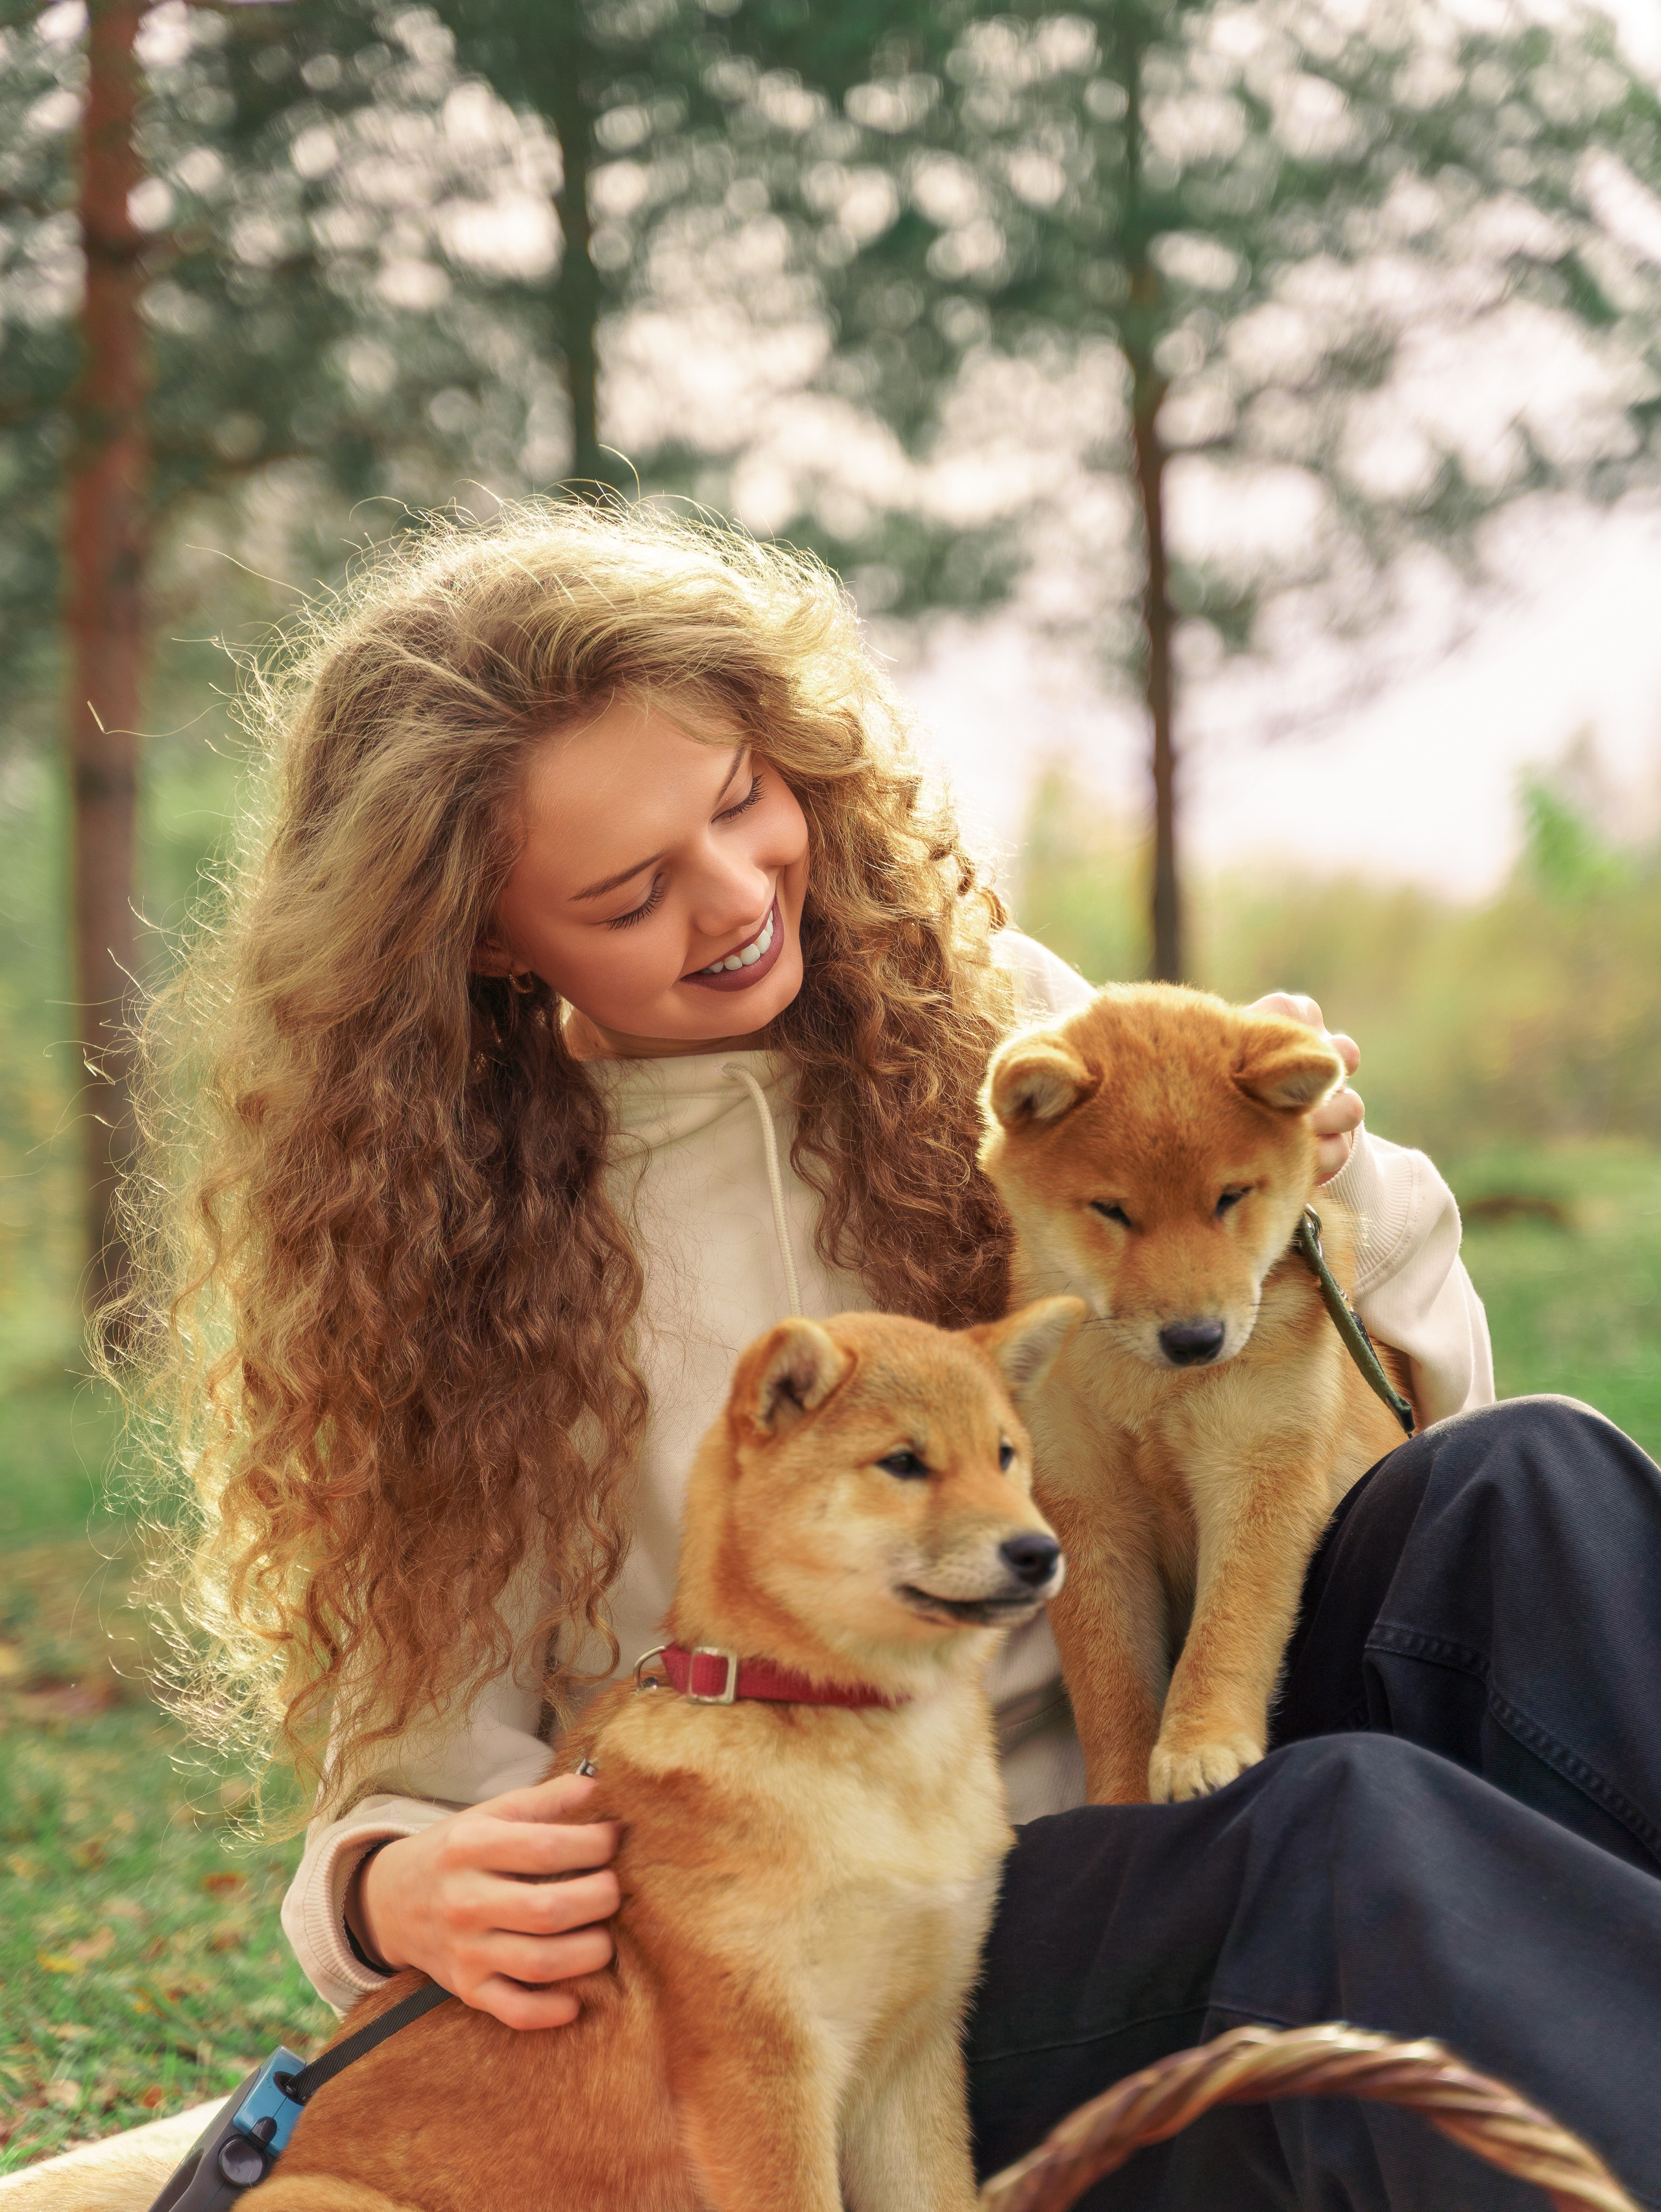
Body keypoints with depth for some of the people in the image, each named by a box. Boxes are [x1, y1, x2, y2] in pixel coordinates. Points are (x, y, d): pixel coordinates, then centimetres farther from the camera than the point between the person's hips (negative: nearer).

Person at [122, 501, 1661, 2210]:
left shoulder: (970, 1007, 8)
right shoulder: (434, 1239, 1)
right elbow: (424, 1753, 3)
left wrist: (1324, 1182, -7)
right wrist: (397, 1892, -20)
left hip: (1190, 1790, 4)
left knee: (1518, 1483, -26)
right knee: (1335, 1832, -35)